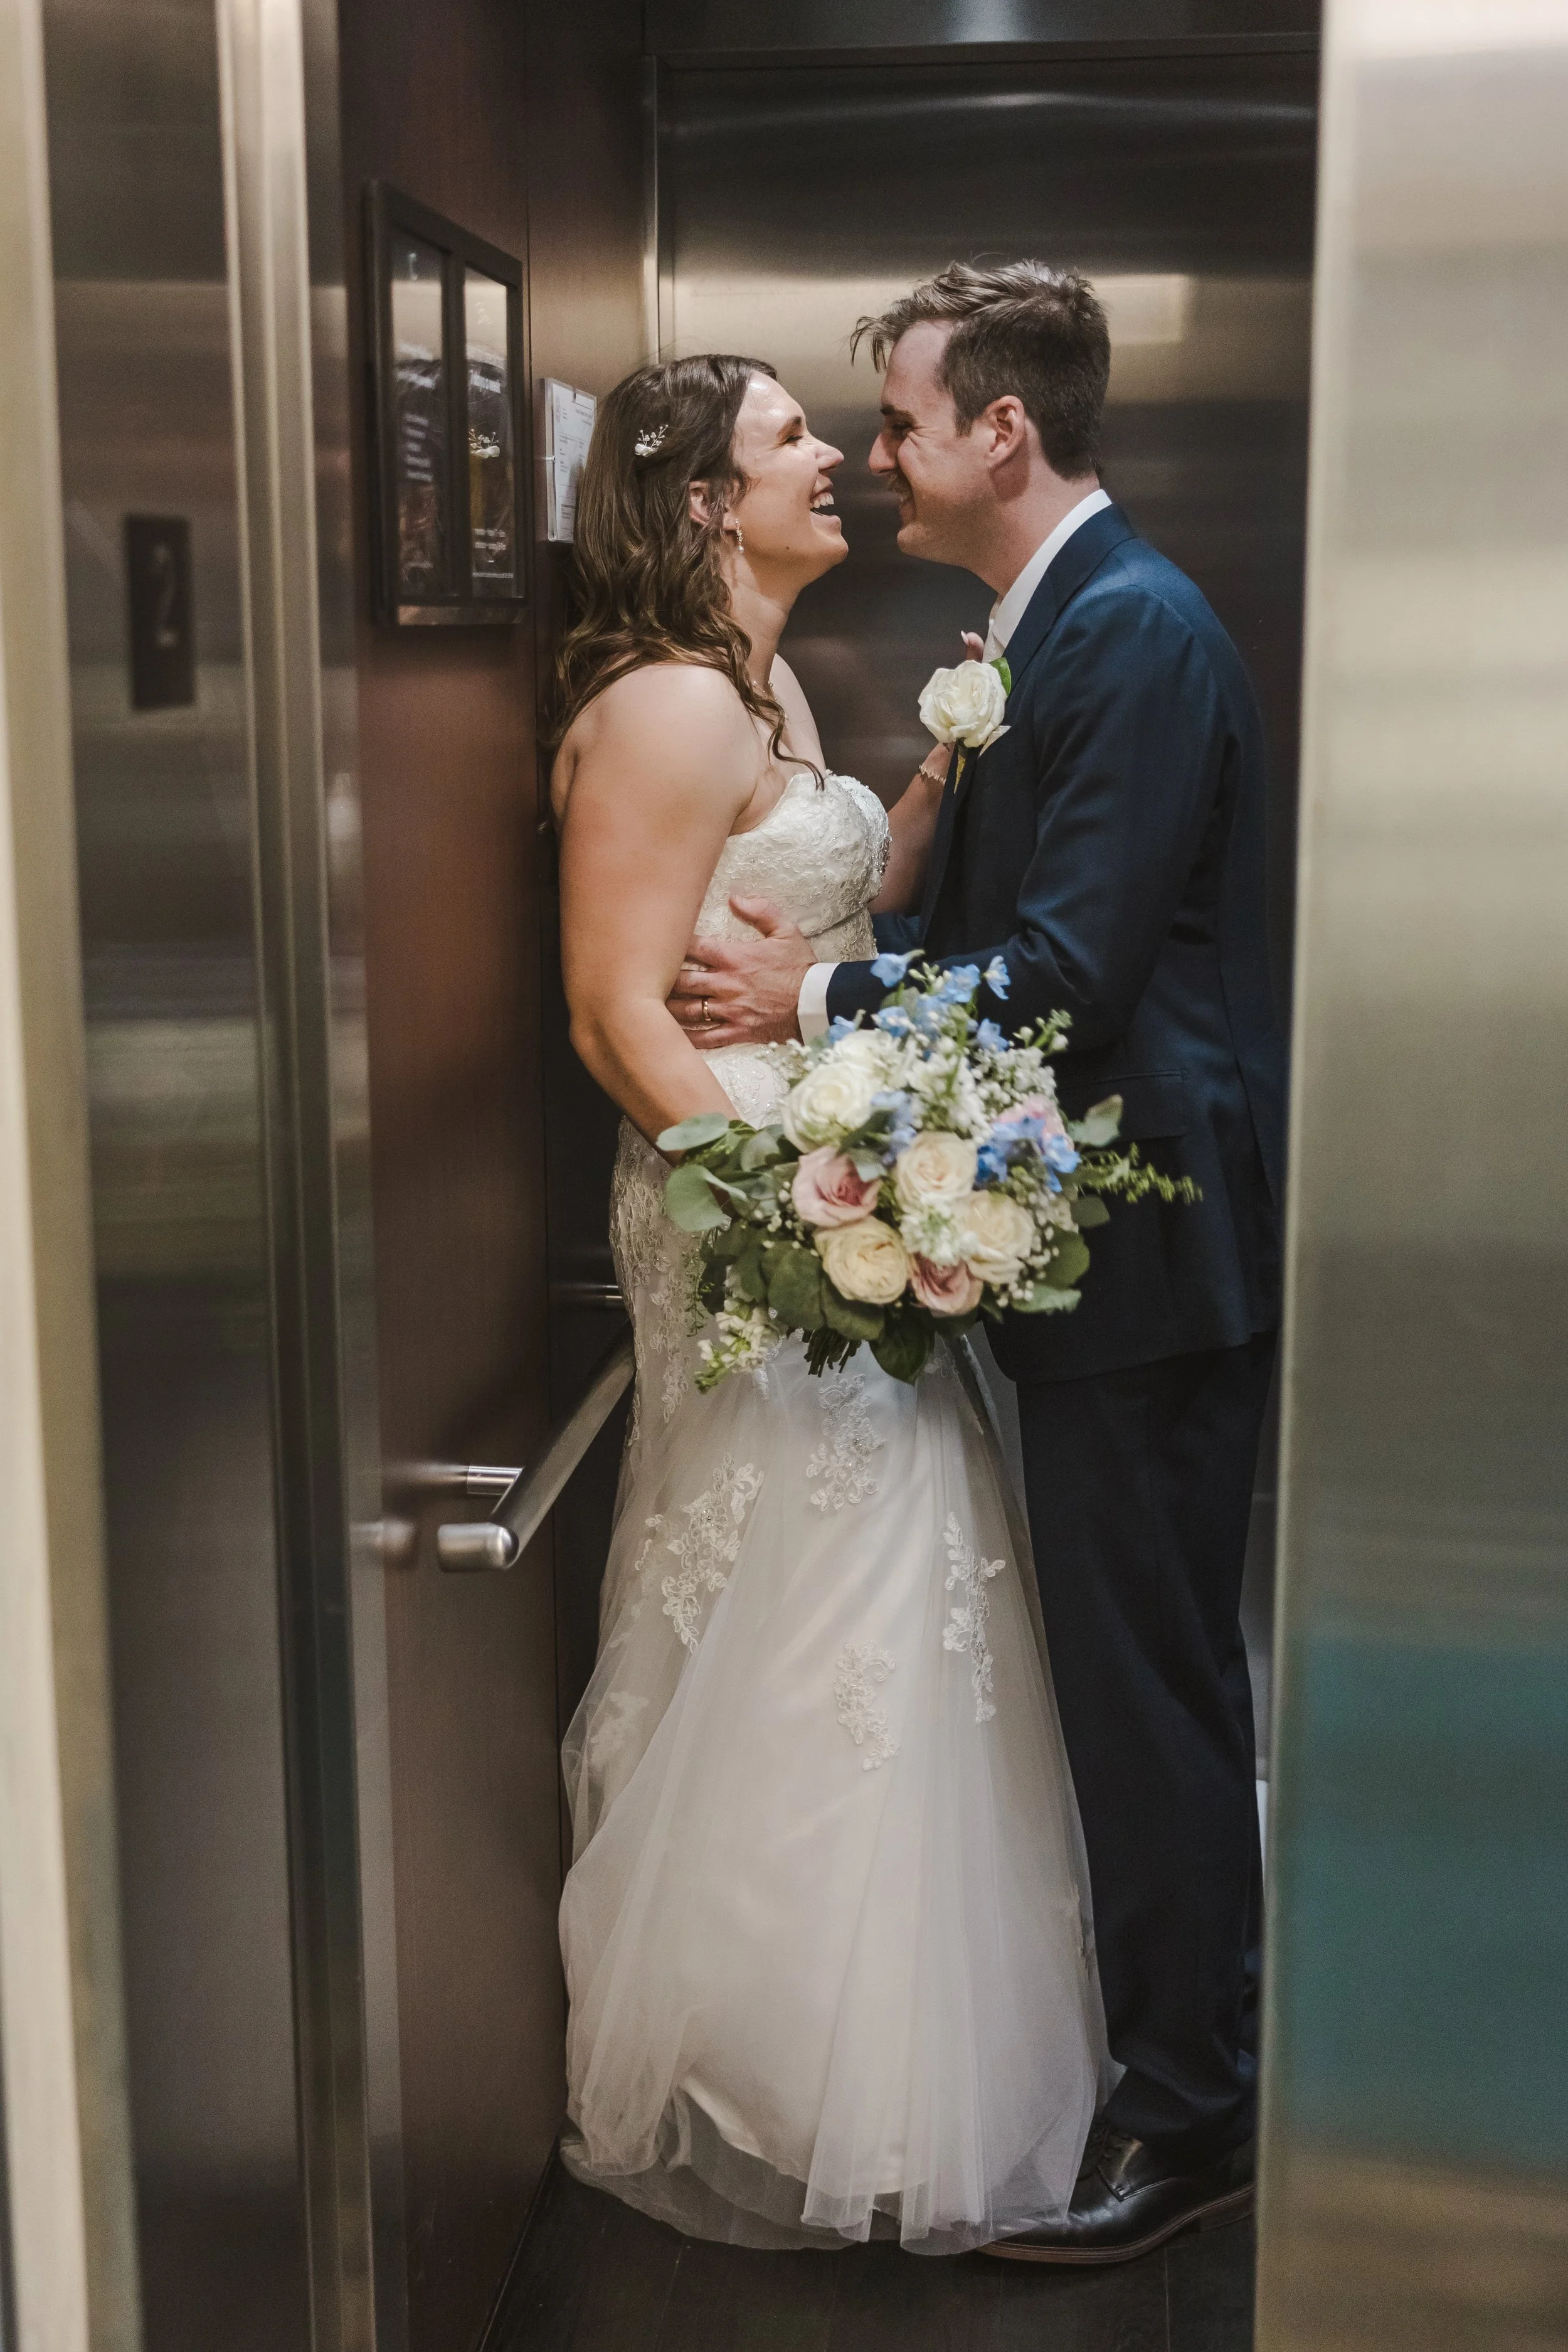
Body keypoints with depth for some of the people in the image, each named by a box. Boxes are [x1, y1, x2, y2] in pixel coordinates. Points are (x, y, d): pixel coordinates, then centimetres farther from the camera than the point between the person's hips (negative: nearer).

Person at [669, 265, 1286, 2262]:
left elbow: (1063, 972, -23)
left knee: (1152, 1682, 1)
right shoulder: (1051, 621, 14)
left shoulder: (1136, 631, -17)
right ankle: (1155, 2035, 37)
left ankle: (1190, 2117, 17)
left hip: (1153, 1244, -10)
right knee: (1130, 1668, 20)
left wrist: (817, 999, -12)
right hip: (1093, 1222, 10)